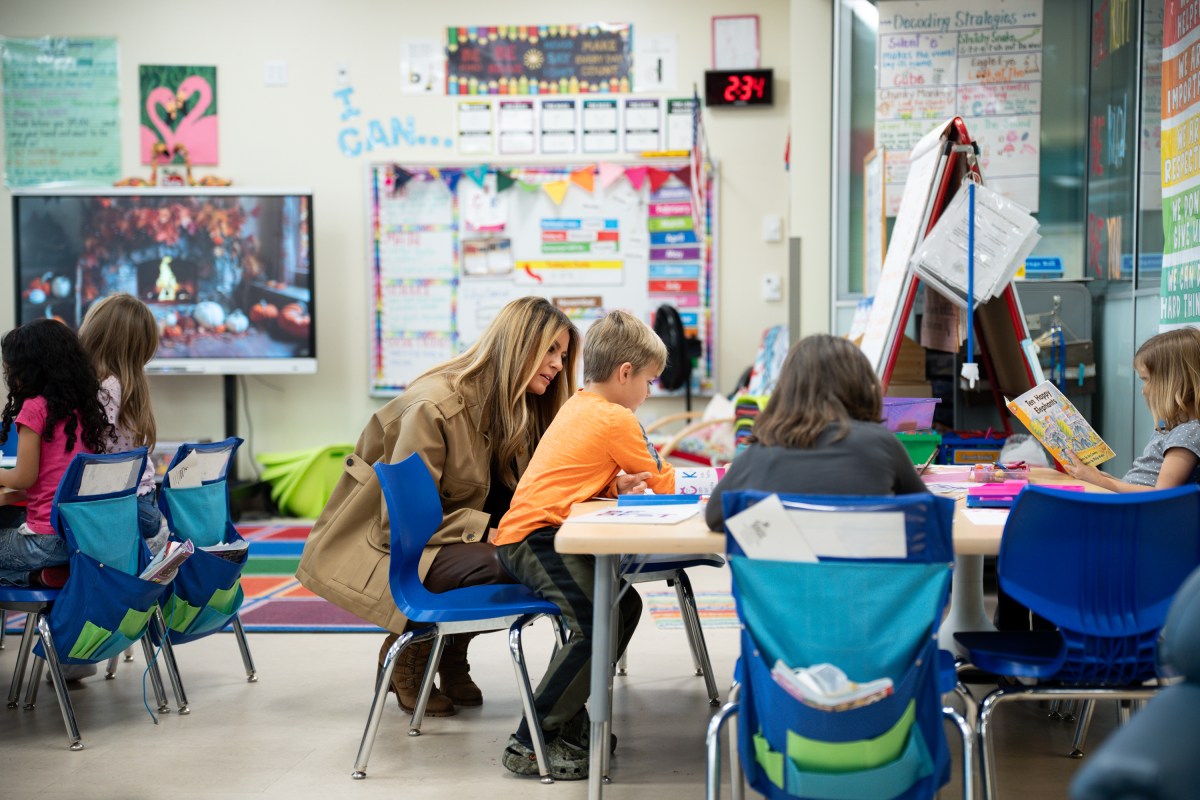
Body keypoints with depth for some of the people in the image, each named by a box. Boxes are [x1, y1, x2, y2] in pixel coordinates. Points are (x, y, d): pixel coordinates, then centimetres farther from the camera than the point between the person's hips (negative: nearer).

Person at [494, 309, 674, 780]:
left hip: (523, 534, 10)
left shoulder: (577, 407, 20)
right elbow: (664, 485, 4)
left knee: (624, 605, 9)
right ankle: (529, 744, -16)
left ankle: (568, 724, 14)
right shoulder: (616, 420, -9)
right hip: (535, 536, -10)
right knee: (595, 626, -21)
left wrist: (620, 484, 7)